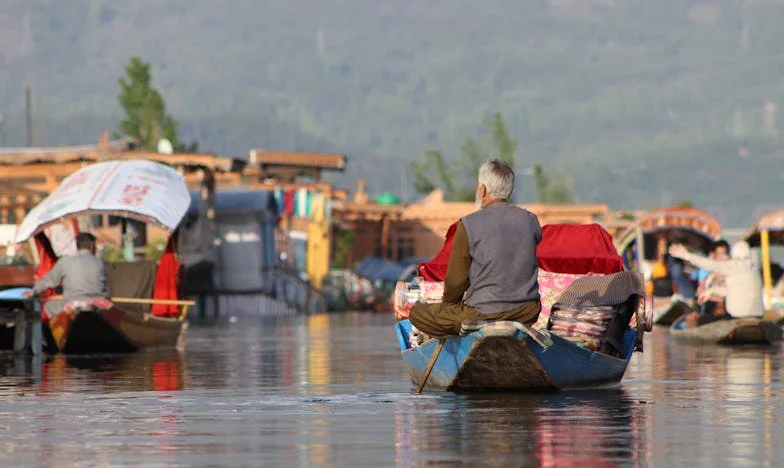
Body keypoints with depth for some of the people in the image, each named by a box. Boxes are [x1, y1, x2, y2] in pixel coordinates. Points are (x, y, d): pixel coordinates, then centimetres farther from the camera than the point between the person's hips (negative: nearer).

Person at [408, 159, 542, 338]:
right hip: (528, 313, 6)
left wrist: (449, 303, 17)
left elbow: (456, 281, -6)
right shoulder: (530, 220, 3)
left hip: (485, 316, -6)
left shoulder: (469, 225, -12)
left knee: (417, 314, 12)